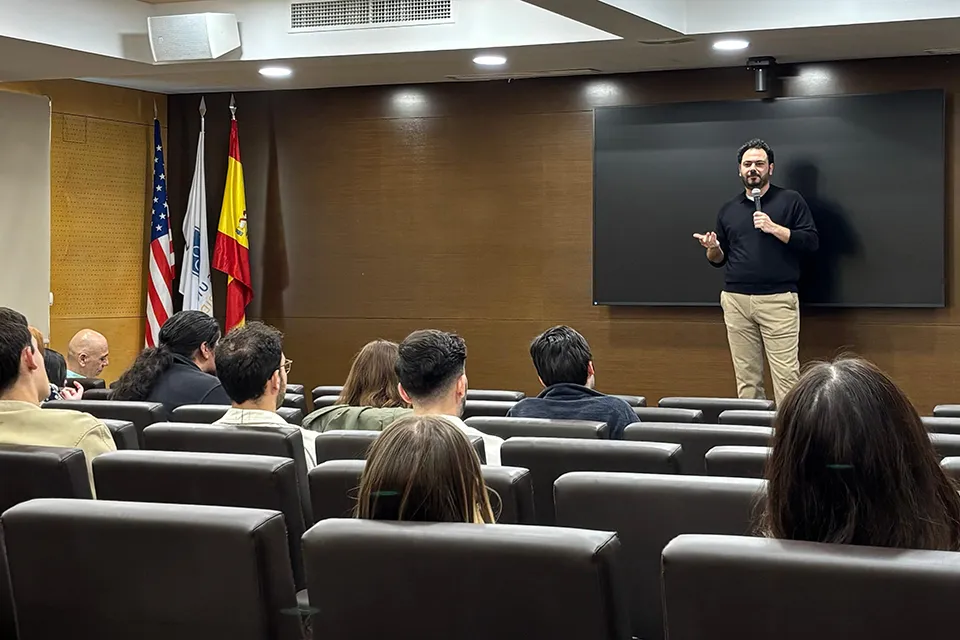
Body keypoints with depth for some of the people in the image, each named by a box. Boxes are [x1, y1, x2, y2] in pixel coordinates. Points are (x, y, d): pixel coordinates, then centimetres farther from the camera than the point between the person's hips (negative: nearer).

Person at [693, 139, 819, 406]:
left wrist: (775, 228, -12)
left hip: (778, 300, -3)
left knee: (786, 374, -9)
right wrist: (713, 249, -1)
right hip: (736, 300, 4)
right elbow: (719, 259, 21)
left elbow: (811, 241, -2)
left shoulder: (790, 200, 6)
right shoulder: (728, 210, 17)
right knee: (746, 376, 2)